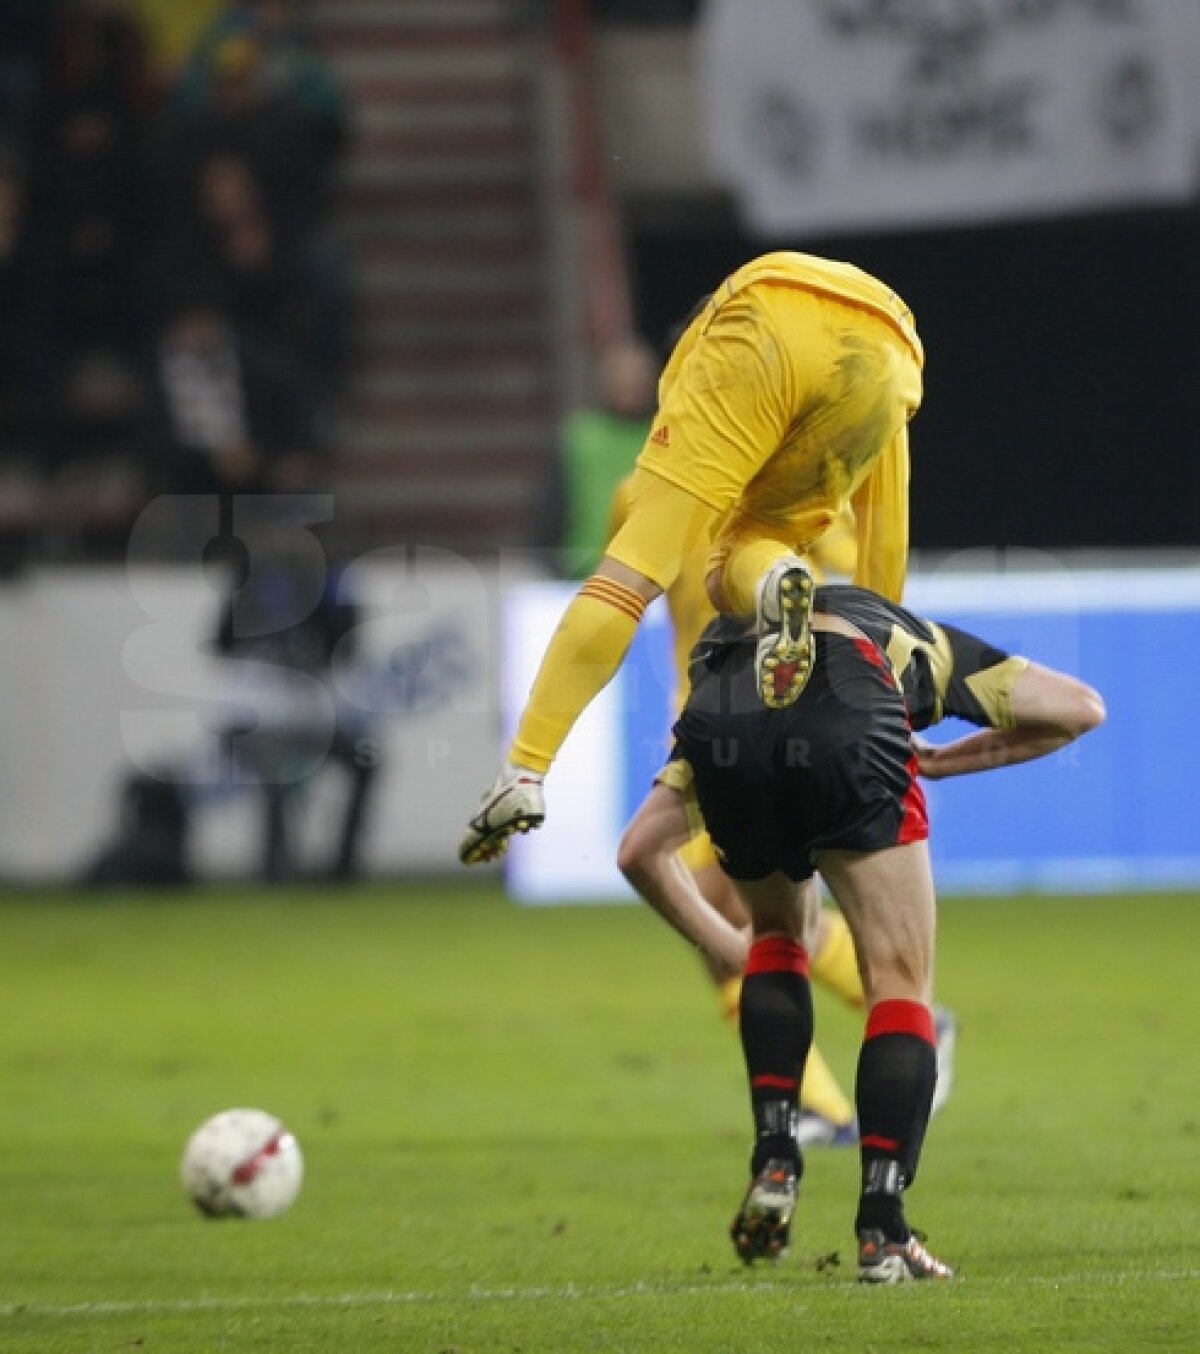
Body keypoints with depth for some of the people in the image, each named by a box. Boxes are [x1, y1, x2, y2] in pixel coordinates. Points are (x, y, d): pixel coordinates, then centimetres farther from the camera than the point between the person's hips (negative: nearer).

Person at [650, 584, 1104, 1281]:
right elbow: (1080, 707, 28)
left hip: (721, 729, 3)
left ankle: (775, 1161, 18)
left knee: (779, 936, 32)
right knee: (901, 985, 12)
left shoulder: (728, 647, 44)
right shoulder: (930, 647, 41)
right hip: (844, 720, -3)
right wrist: (949, 760, 38)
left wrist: (728, 945, 46)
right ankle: (882, 1231, 2)